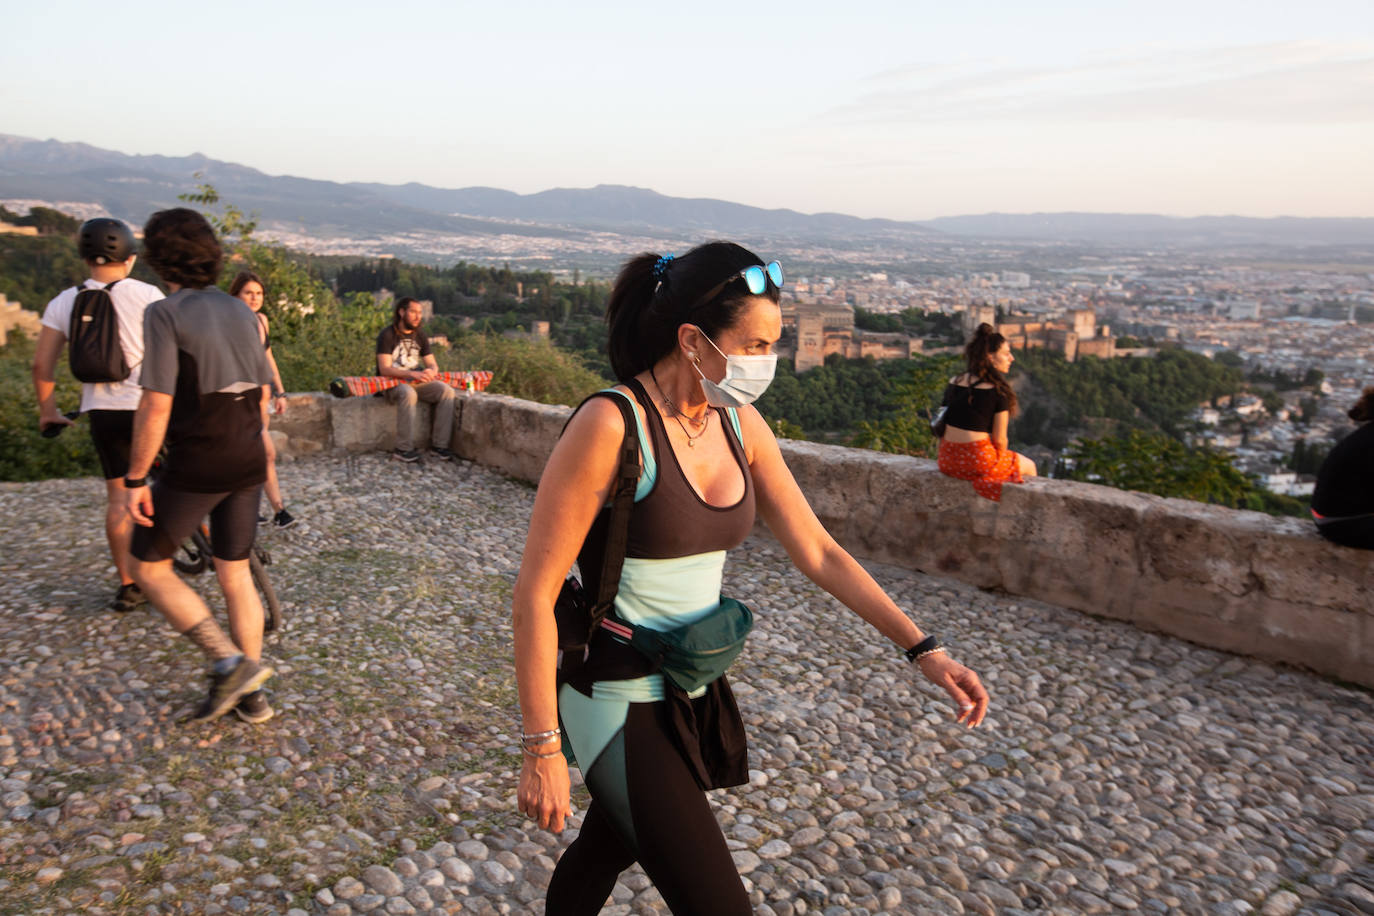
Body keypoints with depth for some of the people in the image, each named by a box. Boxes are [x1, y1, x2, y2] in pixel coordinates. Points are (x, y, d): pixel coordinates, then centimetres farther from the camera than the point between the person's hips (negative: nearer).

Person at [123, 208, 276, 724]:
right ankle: (250, 694, 19)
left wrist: (135, 478, -10)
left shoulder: (165, 315, -12)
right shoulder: (240, 312, 9)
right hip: (247, 465, 7)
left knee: (150, 568, 10)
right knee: (235, 574, 14)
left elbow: (156, 406, -17)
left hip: (195, 467, -6)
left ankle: (229, 662, -3)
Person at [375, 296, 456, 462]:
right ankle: (403, 449, -35)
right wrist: (413, 374, -32)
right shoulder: (387, 335, -9)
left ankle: (439, 445, -19)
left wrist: (431, 371, -17)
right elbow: (384, 369, -18)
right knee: (408, 393, -39)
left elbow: (432, 363, 11)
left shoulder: (419, 335, 11)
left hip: (415, 381, 6)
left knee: (446, 391, -18)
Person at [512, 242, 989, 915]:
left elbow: (819, 552, 4)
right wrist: (542, 749, -15)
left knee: (605, 852, 27)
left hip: (694, 691, 7)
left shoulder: (740, 424, -2)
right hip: (619, 702, -7)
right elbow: (535, 592, -19)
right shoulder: (610, 425, -23)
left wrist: (923, 648, 0)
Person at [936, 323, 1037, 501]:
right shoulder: (998, 391, -13)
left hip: (948, 460, 7)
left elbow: (942, 427, 7)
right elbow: (999, 439, -11)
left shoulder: (954, 383, 3)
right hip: (978, 461, -7)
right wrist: (1000, 462, 10)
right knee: (1029, 466, 24)